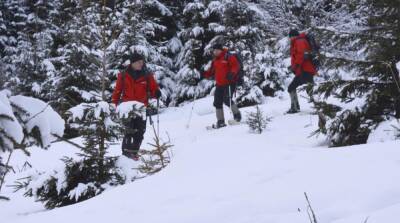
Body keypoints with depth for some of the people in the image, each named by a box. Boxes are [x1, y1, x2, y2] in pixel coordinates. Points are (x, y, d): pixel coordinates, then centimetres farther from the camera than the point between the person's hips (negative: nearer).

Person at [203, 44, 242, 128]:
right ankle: (220, 122, 11)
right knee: (217, 102, 4)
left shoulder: (228, 57, -7)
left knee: (227, 100, -19)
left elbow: (236, 66, -14)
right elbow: (211, 71, 21)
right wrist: (204, 74, 5)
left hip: (229, 83, -8)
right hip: (219, 84, 8)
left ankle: (237, 114, 6)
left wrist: (232, 73, -30)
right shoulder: (215, 60, 16)